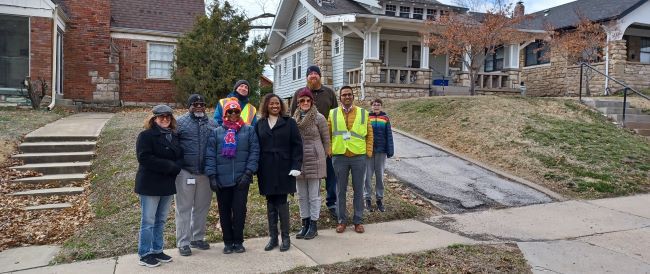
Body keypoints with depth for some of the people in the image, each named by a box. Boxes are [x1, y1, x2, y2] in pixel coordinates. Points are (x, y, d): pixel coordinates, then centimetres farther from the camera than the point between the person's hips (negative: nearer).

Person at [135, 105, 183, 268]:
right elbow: (144, 158, -18)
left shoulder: (174, 136, 13)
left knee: (161, 220, 13)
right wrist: (169, 166, -19)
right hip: (150, 184, -6)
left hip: (167, 184, 6)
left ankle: (157, 251, 24)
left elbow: (180, 156, 13)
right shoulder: (146, 135, -7)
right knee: (148, 221, 1)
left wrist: (175, 167, -10)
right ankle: (145, 254, 12)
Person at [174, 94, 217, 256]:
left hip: (205, 173, 4)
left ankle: (198, 238, 27)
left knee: (202, 207, 13)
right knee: (184, 208, 4)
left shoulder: (211, 124, 11)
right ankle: (183, 242, 13)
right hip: (185, 172, -4)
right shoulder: (180, 122, 0)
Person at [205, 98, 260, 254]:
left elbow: (254, 152, -1)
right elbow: (210, 155, 4)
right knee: (224, 211, 8)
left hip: (241, 179, -1)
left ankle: (238, 241, 15)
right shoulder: (216, 132, 8)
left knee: (239, 210, -1)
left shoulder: (249, 130, 6)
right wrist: (212, 176, -5)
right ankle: (228, 241, 22)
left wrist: (248, 172, -9)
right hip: (222, 180, 2)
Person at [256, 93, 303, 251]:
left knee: (281, 202, -1)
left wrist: (296, 166, -11)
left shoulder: (289, 123, 2)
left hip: (283, 169, -3)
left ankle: (285, 237, 12)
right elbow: (256, 147, 8)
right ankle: (273, 237, 17)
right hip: (266, 170, 3)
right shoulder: (260, 125, 10)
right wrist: (256, 168, 1)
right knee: (270, 203, 8)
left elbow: (297, 145, -3)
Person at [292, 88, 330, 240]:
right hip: (298, 160, 5)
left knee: (314, 195, 2)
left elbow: (326, 140, 0)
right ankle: (305, 223, 24)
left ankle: (313, 225, 14)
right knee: (302, 195, 11)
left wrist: (323, 157, 1)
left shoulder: (319, 118, -5)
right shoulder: (294, 119, 7)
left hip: (314, 160, -4)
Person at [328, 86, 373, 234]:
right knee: (341, 190, 8)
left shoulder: (363, 113, 6)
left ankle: (358, 220, 19)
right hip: (339, 156, 0)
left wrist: (369, 151, 1)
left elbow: (369, 134, 8)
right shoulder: (333, 113, 5)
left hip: (359, 156, 0)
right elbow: (327, 133, 8)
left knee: (358, 190, 7)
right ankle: (342, 220, 19)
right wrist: (329, 150, -1)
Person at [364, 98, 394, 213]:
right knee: (368, 175, 3)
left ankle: (379, 199, 20)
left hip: (381, 151, 1)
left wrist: (390, 151, -2)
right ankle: (368, 199, 14)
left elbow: (389, 135, 2)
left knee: (380, 176, 9)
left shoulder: (385, 118, 2)